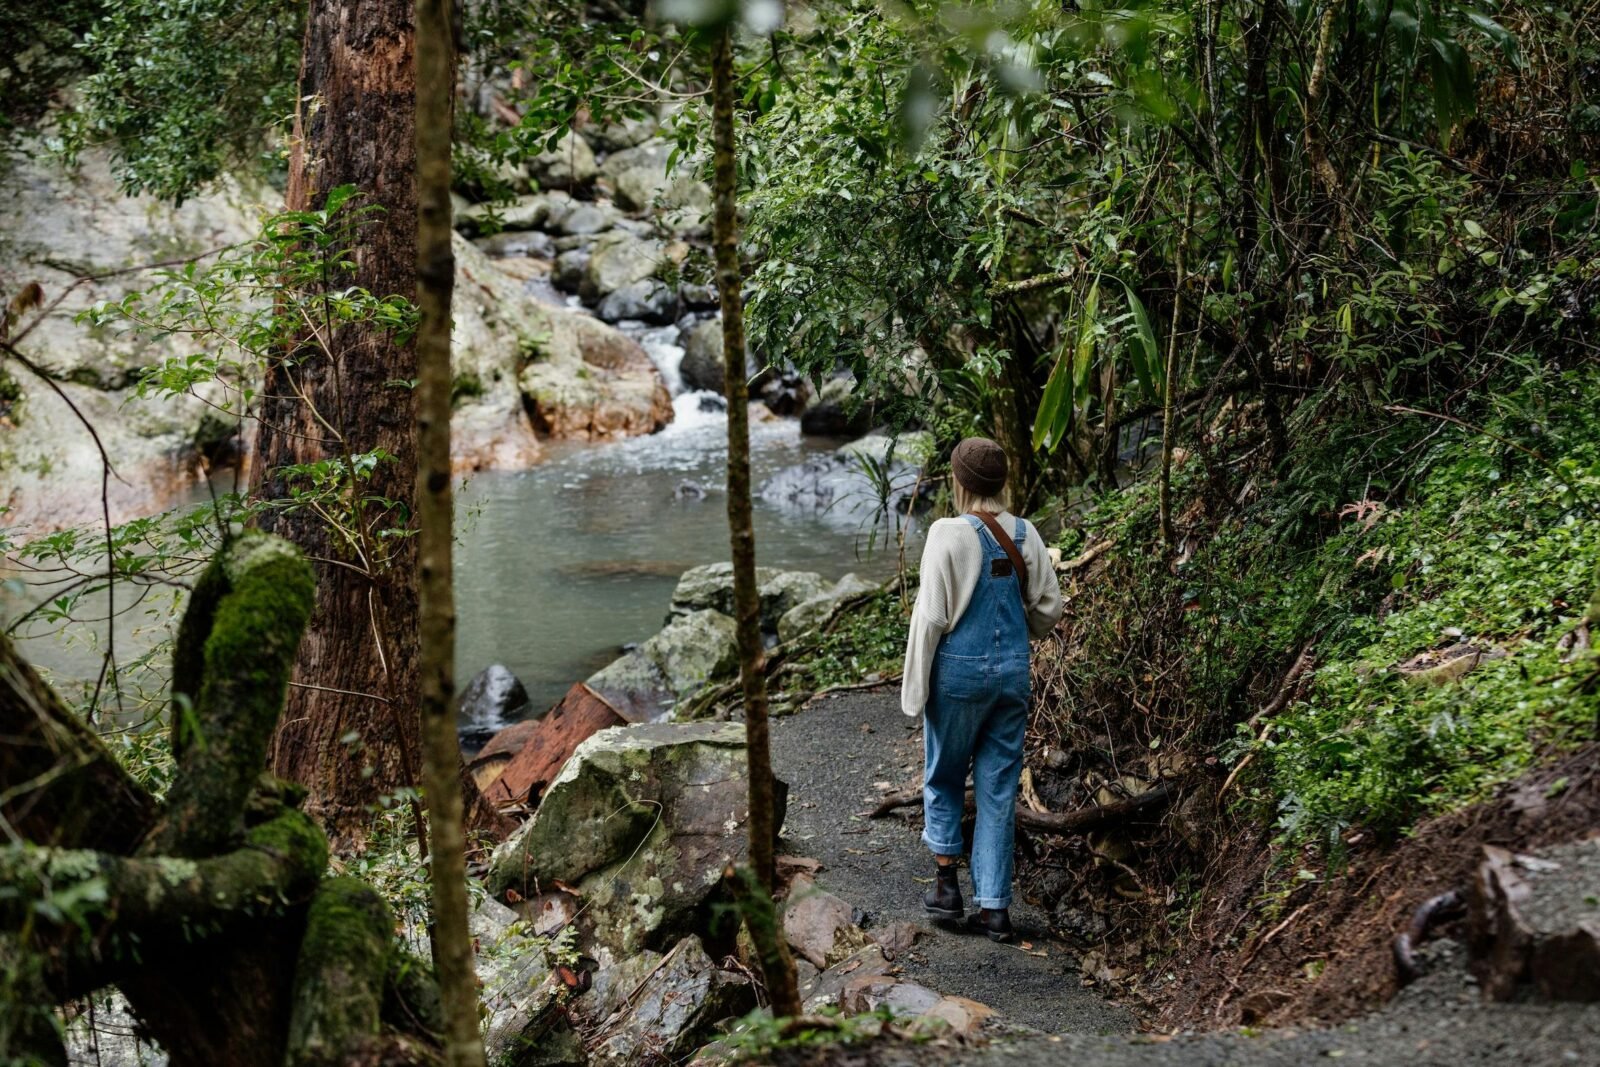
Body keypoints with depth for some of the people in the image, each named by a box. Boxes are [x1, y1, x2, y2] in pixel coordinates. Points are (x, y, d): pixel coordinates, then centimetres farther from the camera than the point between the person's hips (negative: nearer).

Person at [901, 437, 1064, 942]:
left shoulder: (949, 535, -15)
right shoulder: (1025, 535, -1)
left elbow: (931, 616, -14)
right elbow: (1048, 608, 5)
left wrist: (916, 685, -5)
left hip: (960, 670, -4)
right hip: (1013, 672, 4)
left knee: (943, 777, 18)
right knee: (999, 790, 9)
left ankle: (947, 883, 18)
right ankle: (994, 906, 10)